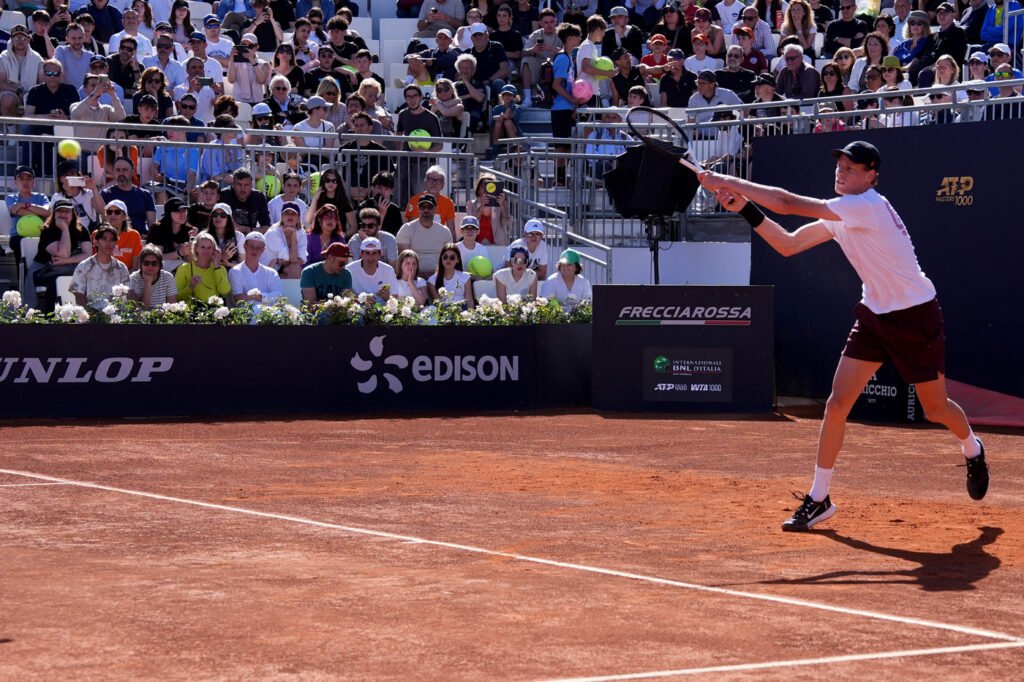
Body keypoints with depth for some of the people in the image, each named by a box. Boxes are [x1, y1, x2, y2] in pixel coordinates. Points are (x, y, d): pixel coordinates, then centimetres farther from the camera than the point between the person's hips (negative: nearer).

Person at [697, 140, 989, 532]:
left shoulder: (867, 206, -26)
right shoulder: (839, 216, 1)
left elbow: (788, 204, -30)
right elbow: (788, 245, 4)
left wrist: (729, 183, -26)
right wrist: (744, 208, -7)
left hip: (916, 316, -7)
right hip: (875, 314, 7)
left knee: (935, 409, 8)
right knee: (837, 403, -5)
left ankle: (973, 450, 43)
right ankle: (818, 500, 1)